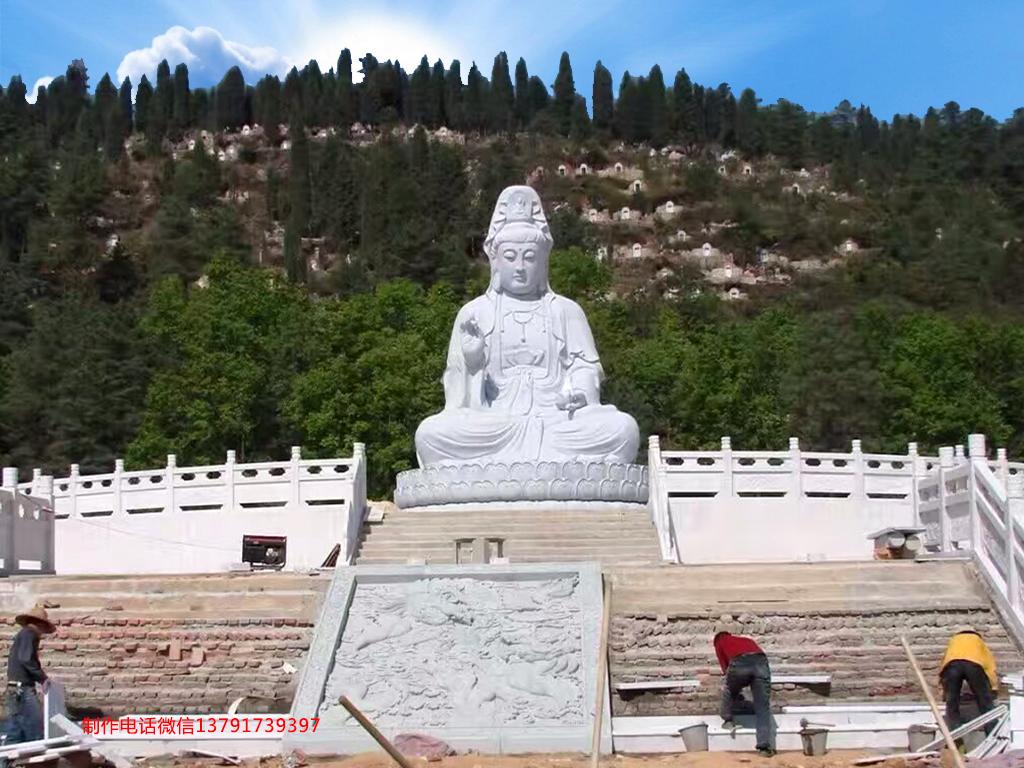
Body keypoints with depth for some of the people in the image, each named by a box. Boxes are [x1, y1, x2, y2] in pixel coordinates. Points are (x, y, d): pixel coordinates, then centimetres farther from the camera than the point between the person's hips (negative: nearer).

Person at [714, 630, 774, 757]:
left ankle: (728, 720, 30)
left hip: (739, 663, -3)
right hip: (761, 662, 3)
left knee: (728, 689, 31)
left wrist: (736, 693, 41)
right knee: (763, 707, 6)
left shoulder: (720, 642, 32)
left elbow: (725, 667, 29)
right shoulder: (747, 640, 43)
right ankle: (764, 746, 0)